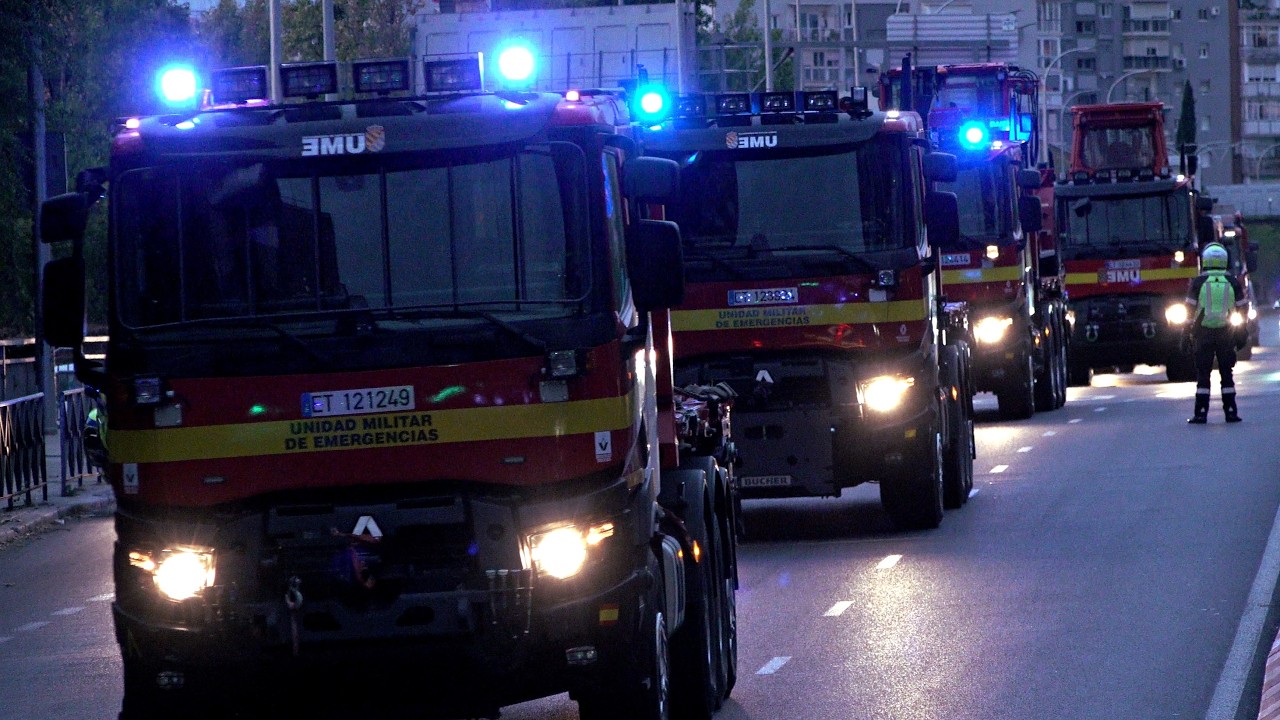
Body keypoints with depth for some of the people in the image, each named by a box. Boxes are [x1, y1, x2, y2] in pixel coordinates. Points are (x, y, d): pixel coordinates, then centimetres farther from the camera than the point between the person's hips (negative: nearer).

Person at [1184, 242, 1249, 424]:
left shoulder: (1197, 282, -5)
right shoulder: (1232, 282, 1)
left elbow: (1190, 309, -6)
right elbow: (1242, 308, 4)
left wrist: (1188, 328, 5)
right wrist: (1242, 333, 12)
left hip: (1203, 333, -1)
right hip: (1226, 333, 1)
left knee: (1203, 374, 3)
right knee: (1226, 373, 9)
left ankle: (1201, 412, -2)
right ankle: (1230, 411, 6)